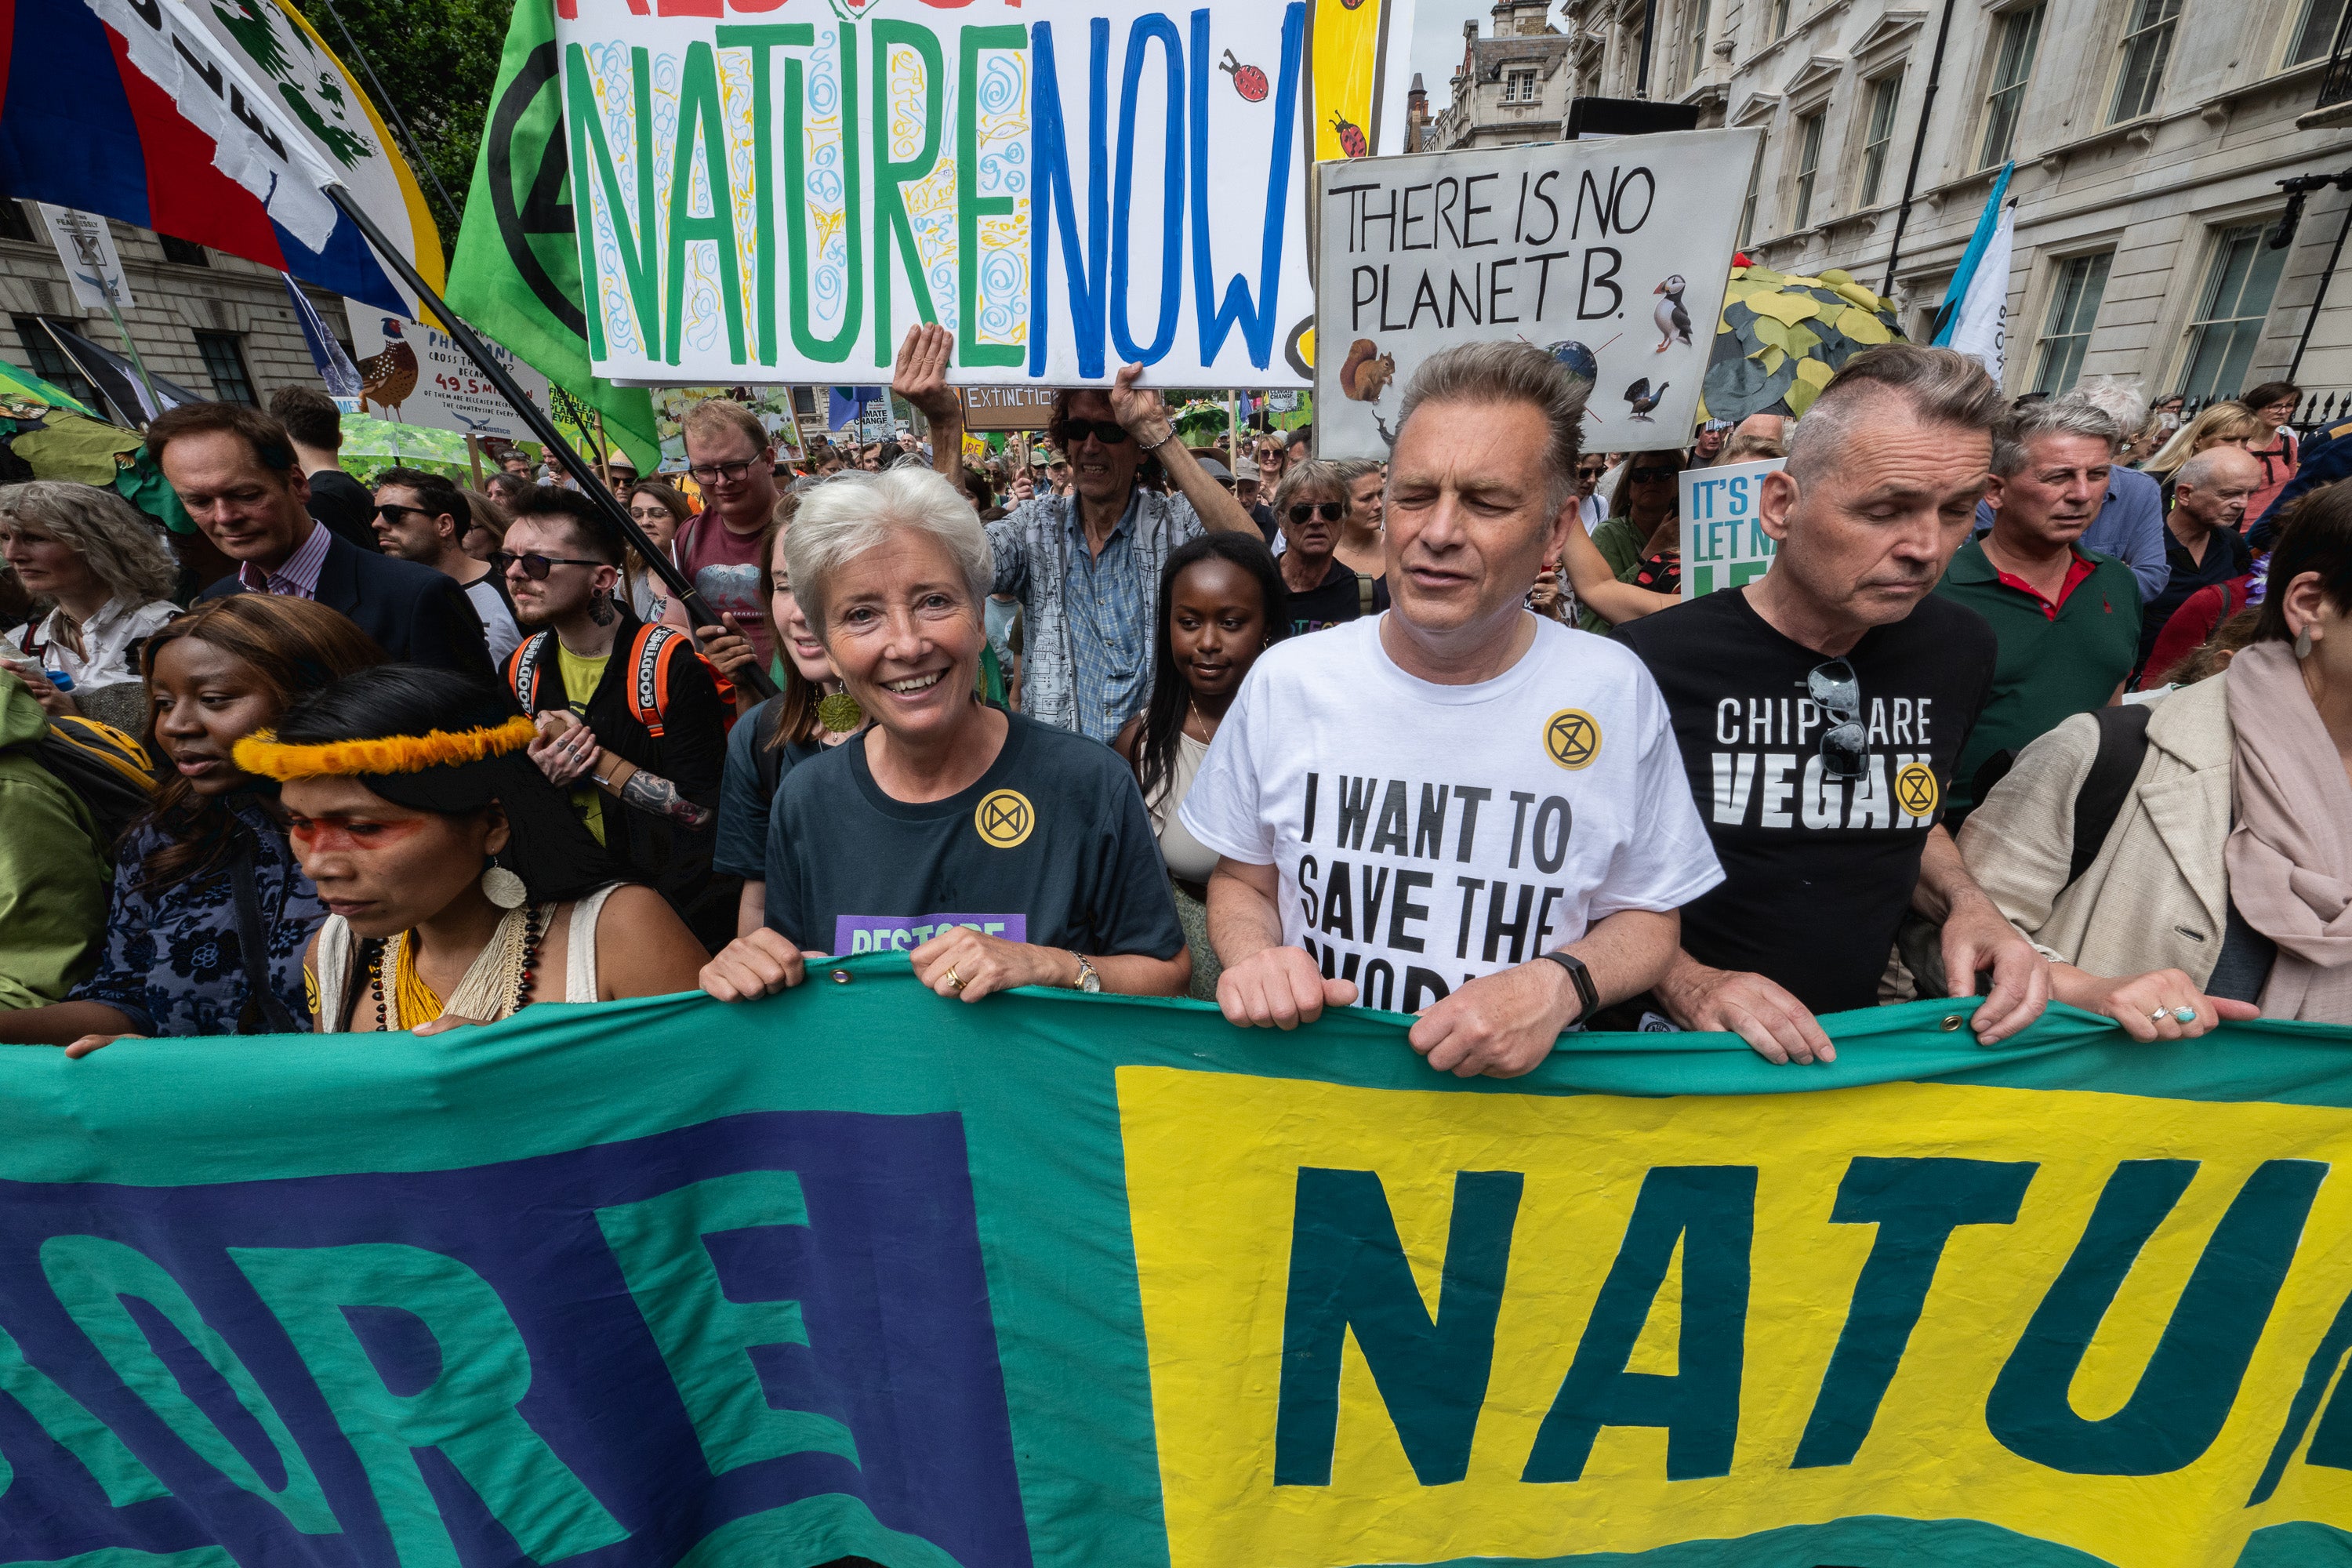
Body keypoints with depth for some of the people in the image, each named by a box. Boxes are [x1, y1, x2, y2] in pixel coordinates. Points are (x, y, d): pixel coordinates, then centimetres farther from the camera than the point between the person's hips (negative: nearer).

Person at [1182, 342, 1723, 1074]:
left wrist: (1559, 984, -13)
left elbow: (1647, 917, 6)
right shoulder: (1286, 677, -4)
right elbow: (1240, 880, 7)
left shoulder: (1614, 691, -5)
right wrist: (1251, 955, -13)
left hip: (1520, 1097, 1)